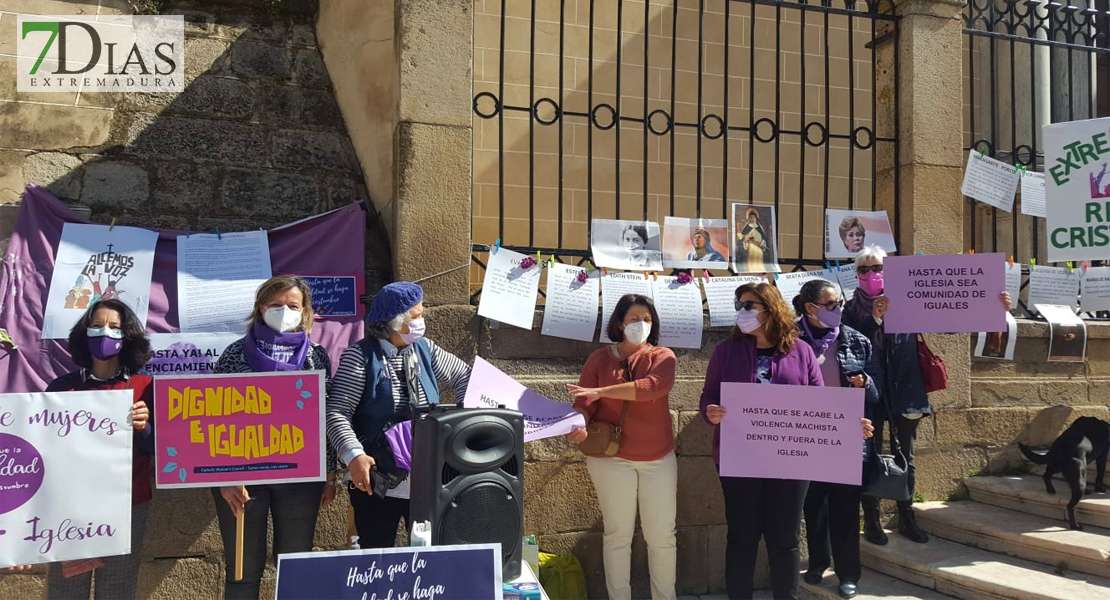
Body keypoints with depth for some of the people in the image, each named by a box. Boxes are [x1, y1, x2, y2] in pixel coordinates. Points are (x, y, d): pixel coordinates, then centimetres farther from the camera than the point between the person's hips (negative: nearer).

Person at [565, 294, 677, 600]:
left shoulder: (662, 356, 1)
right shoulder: (600, 359, 3)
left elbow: (651, 387, -19)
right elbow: (585, 402, -4)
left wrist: (601, 392, -24)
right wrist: (578, 424, -27)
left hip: (658, 458, 1)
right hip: (612, 457, -1)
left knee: (662, 536, 7)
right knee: (618, 535, 7)